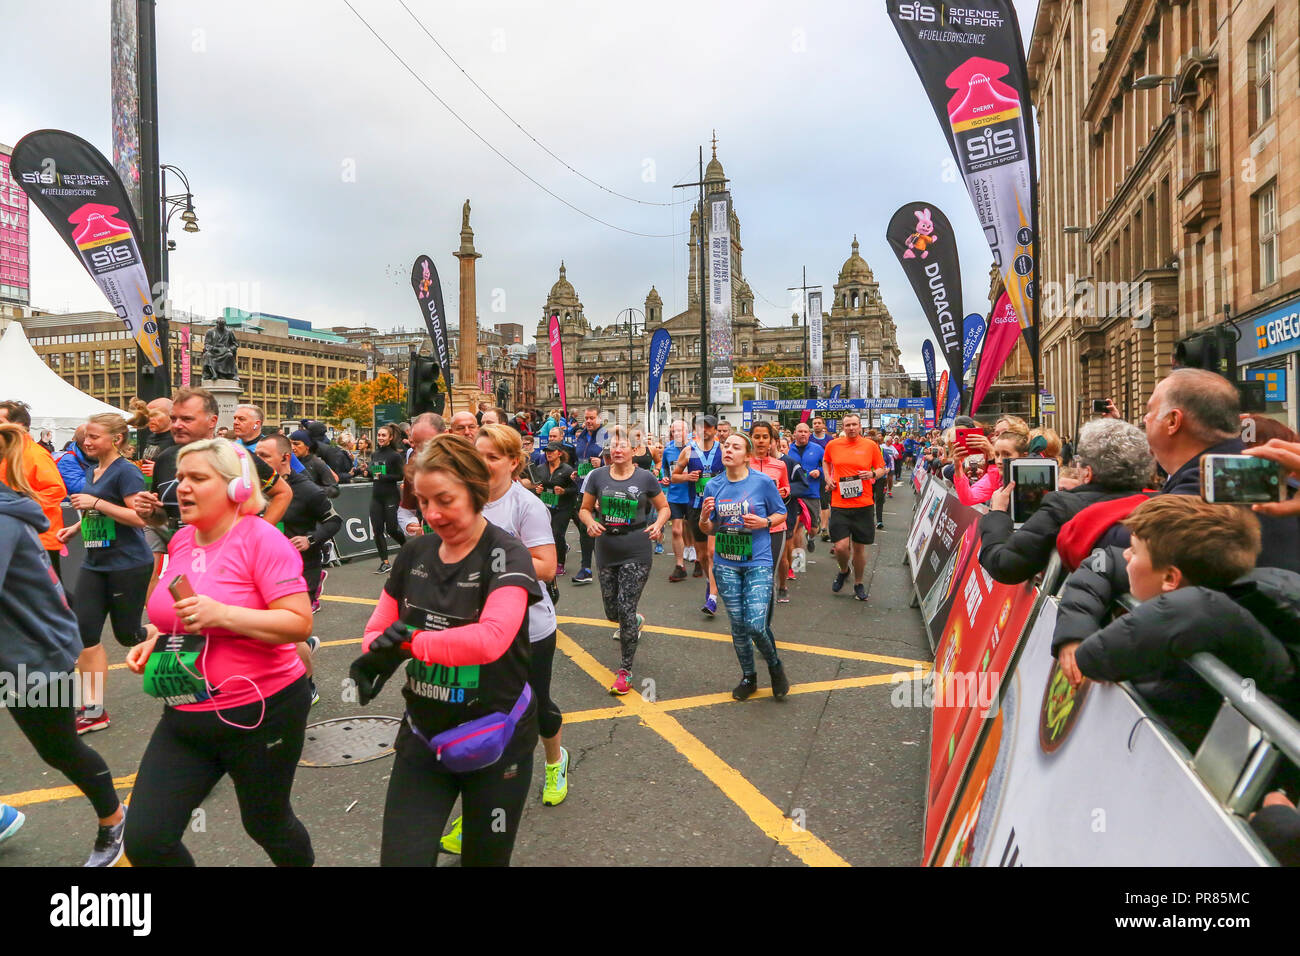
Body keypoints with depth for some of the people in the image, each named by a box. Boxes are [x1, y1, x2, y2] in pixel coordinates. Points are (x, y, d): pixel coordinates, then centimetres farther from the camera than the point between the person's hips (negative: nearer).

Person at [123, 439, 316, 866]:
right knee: (143, 841, 3)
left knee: (265, 824, 15)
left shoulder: (261, 539, -17)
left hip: (261, 711, -6)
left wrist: (221, 614, -29)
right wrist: (154, 640, 3)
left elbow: (300, 623, -22)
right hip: (185, 715, 6)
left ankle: (307, 862, 47)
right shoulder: (181, 540, 5)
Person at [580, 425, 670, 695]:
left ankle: (625, 672, 6)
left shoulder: (645, 478, -2)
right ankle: (636, 621, 49)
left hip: (636, 553, -3)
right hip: (606, 552, 3)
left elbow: (664, 508, 9)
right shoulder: (598, 476, 2)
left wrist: (658, 524, -12)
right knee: (612, 611, 11)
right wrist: (591, 523, -12)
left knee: (626, 609, -8)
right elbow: (585, 509, 10)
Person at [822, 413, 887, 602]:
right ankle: (843, 571, 24)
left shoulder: (870, 445, 1)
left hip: (863, 504, 0)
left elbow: (881, 468, 11)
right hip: (839, 504, 0)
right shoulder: (832, 445, 4)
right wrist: (828, 478, 8)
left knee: (859, 547, 8)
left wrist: (872, 474, -10)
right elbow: (826, 461, 24)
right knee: (841, 546, -10)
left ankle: (858, 584, 28)